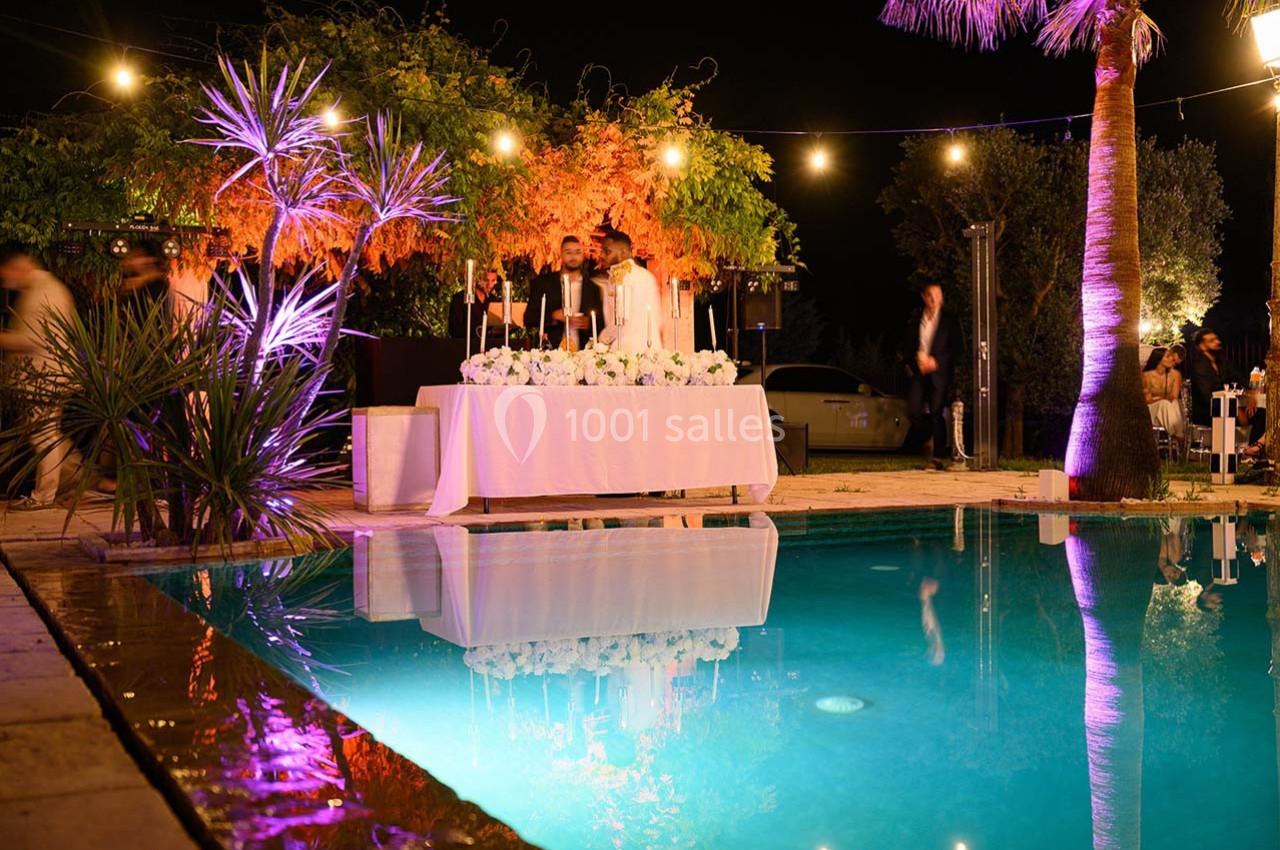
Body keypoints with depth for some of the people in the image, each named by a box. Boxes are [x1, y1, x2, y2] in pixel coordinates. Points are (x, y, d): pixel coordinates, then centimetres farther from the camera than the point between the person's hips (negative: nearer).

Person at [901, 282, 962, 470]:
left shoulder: (949, 320, 2)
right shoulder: (915, 319, 10)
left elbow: (957, 348, -1)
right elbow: (906, 346, 15)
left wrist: (937, 361, -11)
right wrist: (915, 361, -2)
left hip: (940, 372, -3)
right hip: (919, 371, 3)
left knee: (936, 413, -8)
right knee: (914, 411, -7)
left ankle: (938, 458, -3)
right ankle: (934, 435, 23)